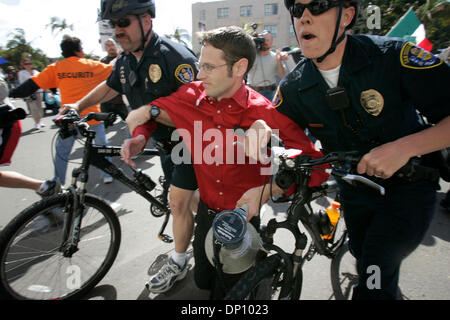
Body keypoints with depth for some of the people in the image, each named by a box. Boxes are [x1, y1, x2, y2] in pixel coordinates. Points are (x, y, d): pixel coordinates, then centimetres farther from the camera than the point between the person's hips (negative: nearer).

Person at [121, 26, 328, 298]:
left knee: (227, 291, 12)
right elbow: (153, 110, 7)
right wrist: (140, 136, -13)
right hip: (206, 212, 4)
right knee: (203, 281, 21)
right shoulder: (192, 96, -12)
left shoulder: (265, 113, -23)